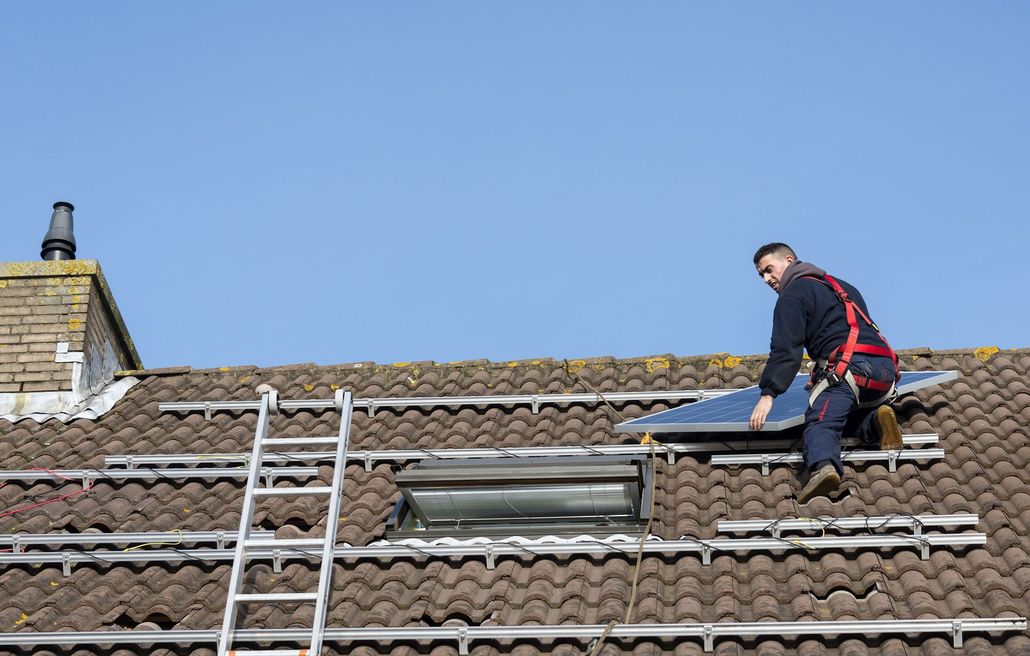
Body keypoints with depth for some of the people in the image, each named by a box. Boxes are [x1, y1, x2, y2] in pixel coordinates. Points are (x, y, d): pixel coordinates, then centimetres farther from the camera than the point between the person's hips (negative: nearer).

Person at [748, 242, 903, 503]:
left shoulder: (793, 294, 8)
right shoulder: (841, 286, 34)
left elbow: (786, 349, -4)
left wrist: (768, 393, -9)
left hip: (849, 363, -8)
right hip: (885, 368, 8)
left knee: (821, 422, -20)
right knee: (849, 417, 27)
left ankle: (822, 466, -50)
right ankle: (877, 421, -4)